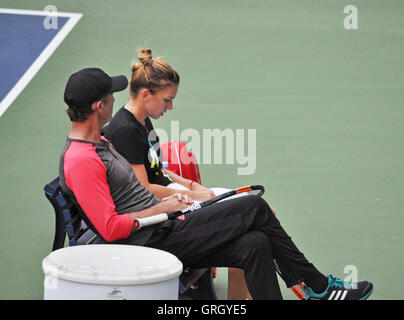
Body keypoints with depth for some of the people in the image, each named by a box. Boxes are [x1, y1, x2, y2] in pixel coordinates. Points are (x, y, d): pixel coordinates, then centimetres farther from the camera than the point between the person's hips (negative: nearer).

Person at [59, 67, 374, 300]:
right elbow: (111, 228, -22)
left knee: (255, 245, -4)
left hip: (166, 231, 11)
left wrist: (166, 197, 12)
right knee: (255, 207, -8)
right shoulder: (80, 161, -18)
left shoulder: (99, 143, 17)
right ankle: (317, 285, 8)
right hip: (155, 241, -11)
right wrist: (161, 208, -12)